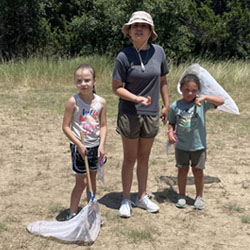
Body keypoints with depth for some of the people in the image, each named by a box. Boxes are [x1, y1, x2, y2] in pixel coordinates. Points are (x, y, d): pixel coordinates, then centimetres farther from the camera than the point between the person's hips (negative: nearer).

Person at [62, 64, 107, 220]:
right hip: (79, 147, -4)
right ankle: (72, 214, 14)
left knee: (93, 179, 16)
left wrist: (102, 145, -11)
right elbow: (66, 127, -13)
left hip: (95, 146, 4)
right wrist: (79, 145, -18)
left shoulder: (101, 102, -5)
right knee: (81, 181, 0)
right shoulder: (73, 101, -15)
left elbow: (103, 125, 0)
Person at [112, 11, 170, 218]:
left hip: (151, 114, 4)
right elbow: (116, 87, -9)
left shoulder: (158, 52, -2)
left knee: (144, 158, 16)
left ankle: (142, 197, 32)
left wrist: (166, 105, 11)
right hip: (129, 114, -3)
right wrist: (137, 99, -23)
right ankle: (126, 200, 22)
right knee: (130, 159, 6)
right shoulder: (124, 56, -13)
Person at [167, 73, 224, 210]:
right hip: (181, 146, 1)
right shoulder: (175, 106, -5)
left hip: (199, 145, -1)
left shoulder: (202, 103, -10)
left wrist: (205, 97, -31)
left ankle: (199, 196, 27)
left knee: (198, 171, 10)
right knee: (183, 170, 12)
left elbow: (221, 101, -20)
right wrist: (170, 132, -13)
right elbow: (171, 122, 7)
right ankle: (181, 196, 28)